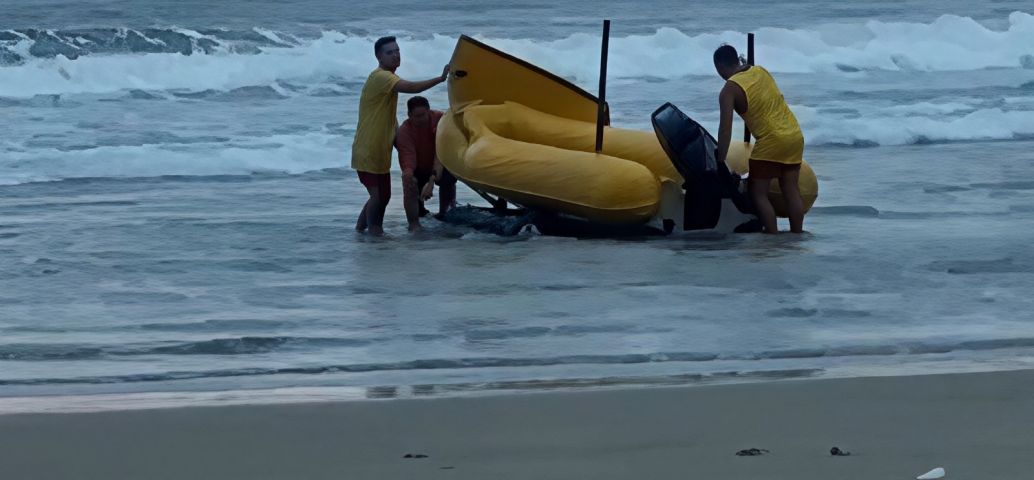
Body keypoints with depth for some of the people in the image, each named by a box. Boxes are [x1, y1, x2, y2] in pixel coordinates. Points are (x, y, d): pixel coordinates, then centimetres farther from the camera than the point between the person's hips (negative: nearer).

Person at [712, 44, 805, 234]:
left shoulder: (729, 90, -8)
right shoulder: (761, 71, 10)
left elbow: (726, 128, -14)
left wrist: (720, 163, -13)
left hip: (771, 141, -7)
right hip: (795, 136, 7)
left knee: (758, 193, 3)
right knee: (791, 190, 12)